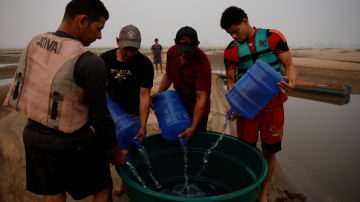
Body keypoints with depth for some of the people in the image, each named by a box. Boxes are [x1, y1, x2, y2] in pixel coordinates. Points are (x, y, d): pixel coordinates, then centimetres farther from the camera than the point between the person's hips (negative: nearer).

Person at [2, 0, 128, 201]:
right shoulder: (91, 62, -24)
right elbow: (100, 117, -17)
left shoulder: (34, 44, -1)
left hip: (34, 137, 7)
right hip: (72, 145, -6)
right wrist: (116, 153, -1)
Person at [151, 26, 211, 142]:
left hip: (197, 110, -5)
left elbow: (201, 98, -30)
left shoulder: (203, 63, -30)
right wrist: (159, 93, -6)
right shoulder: (171, 52, -11)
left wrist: (193, 128, -31)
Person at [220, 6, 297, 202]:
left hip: (273, 106, 0)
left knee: (269, 151, 9)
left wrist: (291, 81, -27)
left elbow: (289, 65, -4)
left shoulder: (273, 37, -4)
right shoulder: (231, 50, -2)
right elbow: (231, 81, 0)